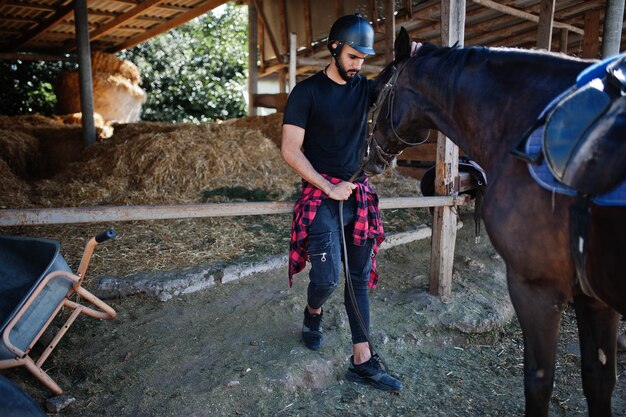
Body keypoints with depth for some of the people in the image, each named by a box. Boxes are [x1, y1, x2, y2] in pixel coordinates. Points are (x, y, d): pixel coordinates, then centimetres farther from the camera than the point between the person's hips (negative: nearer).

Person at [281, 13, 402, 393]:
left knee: (360, 276, 6)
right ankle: (313, 312, 25)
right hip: (322, 195, -5)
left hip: (360, 194, 5)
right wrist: (329, 188, -14)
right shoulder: (307, 91, -5)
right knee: (328, 276, -12)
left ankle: (362, 361, 15)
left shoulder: (366, 89, 9)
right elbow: (290, 150, -10)